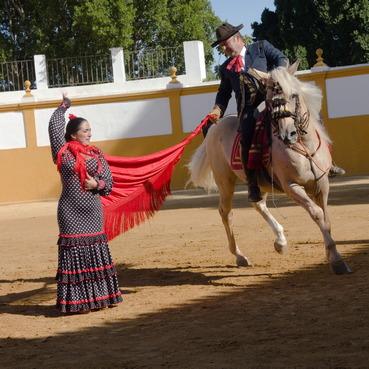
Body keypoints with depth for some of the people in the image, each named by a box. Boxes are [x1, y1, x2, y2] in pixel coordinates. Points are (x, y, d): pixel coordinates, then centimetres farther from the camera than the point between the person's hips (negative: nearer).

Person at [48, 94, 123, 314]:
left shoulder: (97, 155, 7)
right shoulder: (63, 152, -3)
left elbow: (109, 183, 9)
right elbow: (55, 128, -4)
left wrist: (97, 184, -12)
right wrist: (63, 108, 10)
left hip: (94, 211, 4)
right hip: (71, 213, -4)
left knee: (96, 252, 7)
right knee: (75, 253, -3)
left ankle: (99, 296, 15)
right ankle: (77, 301, 1)